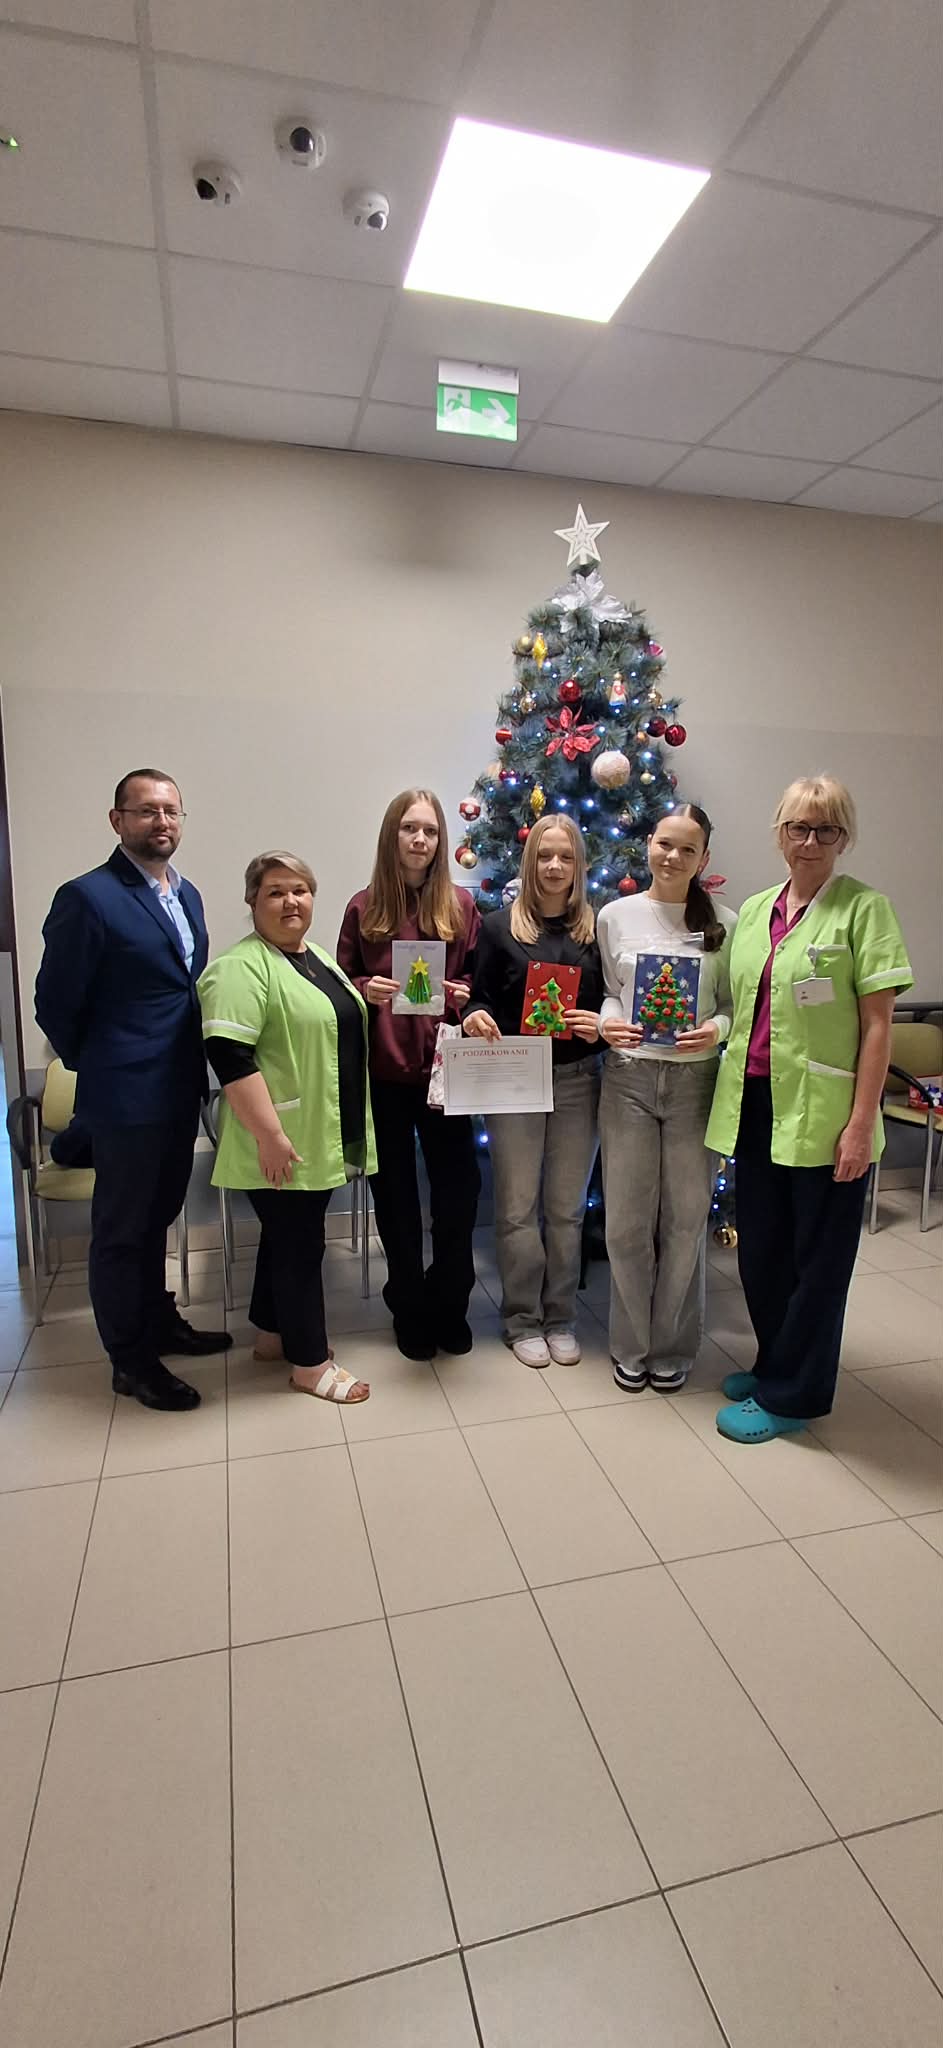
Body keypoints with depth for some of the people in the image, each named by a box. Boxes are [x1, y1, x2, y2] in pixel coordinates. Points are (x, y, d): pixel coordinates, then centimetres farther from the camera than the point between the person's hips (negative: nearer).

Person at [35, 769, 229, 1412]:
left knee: (157, 1216, 22)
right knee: (122, 1230, 8)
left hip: (181, 1089, 7)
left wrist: (193, 1068, 10)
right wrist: (101, 1068, 0)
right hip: (128, 1096, -7)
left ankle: (158, 1321, 40)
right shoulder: (88, 897, -15)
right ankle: (132, 1360, 23)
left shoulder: (187, 895, 9)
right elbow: (56, 1004, -11)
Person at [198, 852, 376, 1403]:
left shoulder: (318, 958, 13)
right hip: (283, 1144, -9)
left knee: (291, 1234, 20)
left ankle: (275, 1332, 36)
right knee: (300, 1244, 2)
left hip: (325, 1139, 9)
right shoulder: (242, 967, -16)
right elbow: (229, 1054, -24)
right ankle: (310, 1362, 17)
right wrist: (270, 1136, -25)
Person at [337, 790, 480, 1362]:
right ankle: (410, 1309, 30)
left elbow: (481, 982, 8)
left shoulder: (461, 906, 3)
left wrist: (463, 994, -14)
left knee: (458, 1188, 5)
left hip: (445, 1068, 0)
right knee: (395, 1194, 12)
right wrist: (365, 990, -14)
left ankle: (450, 1305, 28)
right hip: (383, 1072, 0)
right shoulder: (364, 907, 2)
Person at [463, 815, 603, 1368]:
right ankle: (523, 1320, 22)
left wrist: (601, 1026, -12)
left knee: (567, 1208, 10)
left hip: (577, 1079, 1)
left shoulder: (597, 929, 3)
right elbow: (481, 998, 3)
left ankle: (561, 1319, 26)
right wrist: (475, 1017, -19)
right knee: (516, 1208, 5)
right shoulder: (500, 926, 0)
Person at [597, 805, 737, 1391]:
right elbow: (606, 990, 9)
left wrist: (717, 1029, -17)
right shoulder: (616, 916, 3)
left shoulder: (723, 923, 0)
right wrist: (606, 1022, -11)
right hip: (629, 1077, 1)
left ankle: (673, 1347, 29)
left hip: (696, 1080, 0)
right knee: (627, 1219, 7)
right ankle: (631, 1344, 27)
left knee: (686, 1218, 9)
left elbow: (735, 1003, 4)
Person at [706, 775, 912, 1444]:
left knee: (818, 1257, 8)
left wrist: (861, 1122, -14)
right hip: (755, 1105, 6)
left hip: (822, 1112, -6)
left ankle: (790, 1394, 24)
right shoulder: (754, 910, 10)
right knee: (759, 1248, 16)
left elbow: (877, 1023, -10)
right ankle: (776, 1364, 37)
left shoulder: (863, 908, -7)